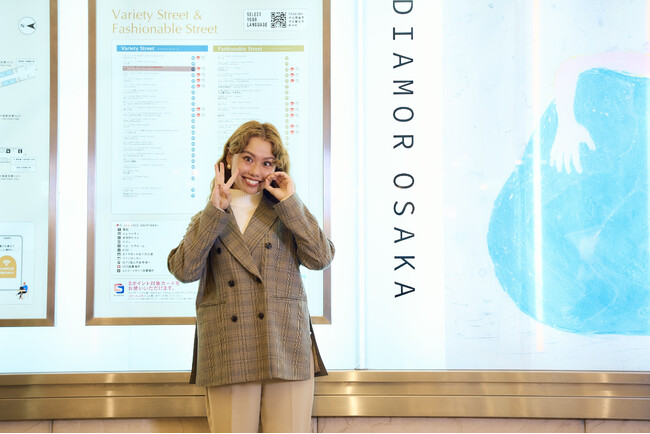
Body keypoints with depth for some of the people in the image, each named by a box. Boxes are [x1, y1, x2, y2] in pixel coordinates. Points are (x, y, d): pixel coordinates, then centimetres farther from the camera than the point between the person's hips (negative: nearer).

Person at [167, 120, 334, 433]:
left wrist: (290, 202, -3)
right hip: (227, 358, 0)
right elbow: (184, 271, -5)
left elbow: (321, 259, -3)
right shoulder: (207, 219, 14)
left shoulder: (288, 211, 13)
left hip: (287, 353, 0)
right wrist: (216, 211, -7)